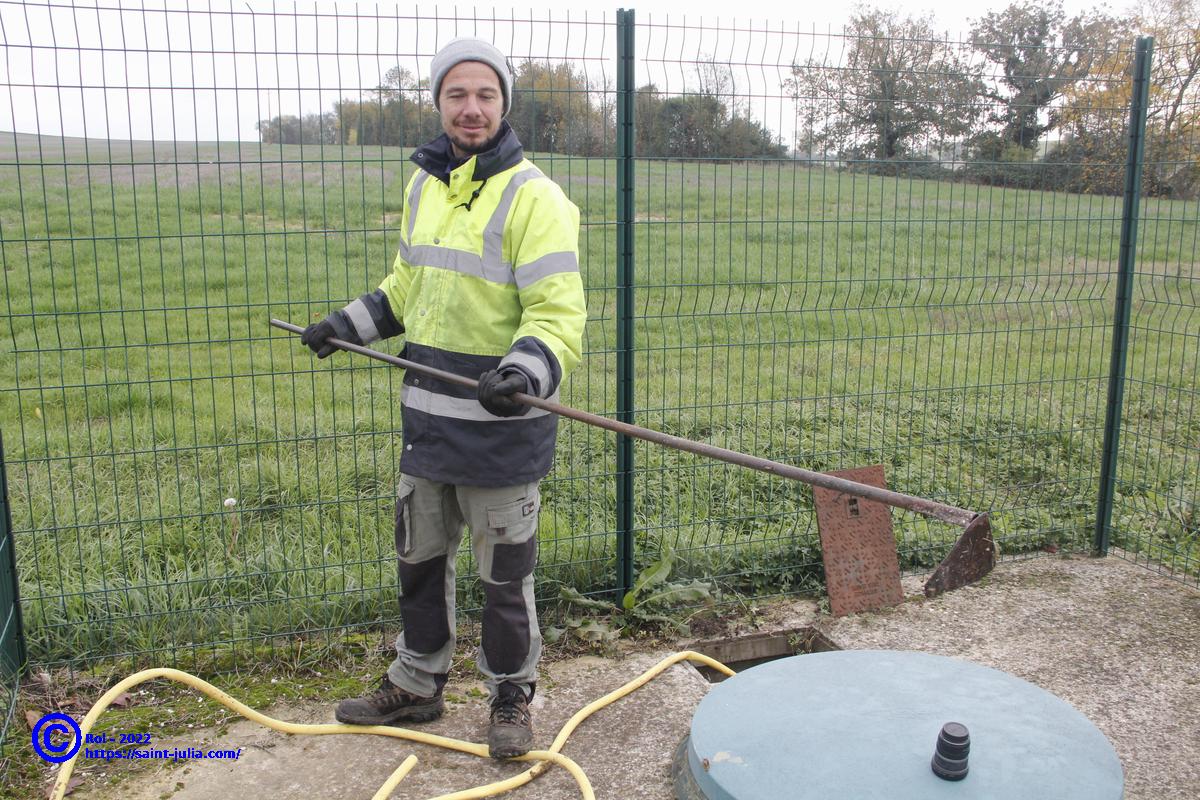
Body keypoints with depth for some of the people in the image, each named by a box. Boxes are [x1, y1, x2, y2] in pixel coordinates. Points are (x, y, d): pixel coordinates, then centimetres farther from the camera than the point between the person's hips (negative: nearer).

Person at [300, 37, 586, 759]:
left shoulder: (532, 197, -14)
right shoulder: (424, 186, 10)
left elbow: (559, 312, -20)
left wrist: (523, 373, -37)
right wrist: (348, 325, 14)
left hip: (500, 424, -7)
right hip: (427, 414, 7)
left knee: (506, 574, 9)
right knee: (419, 557, 20)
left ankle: (512, 697, 30)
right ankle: (417, 684, 40)